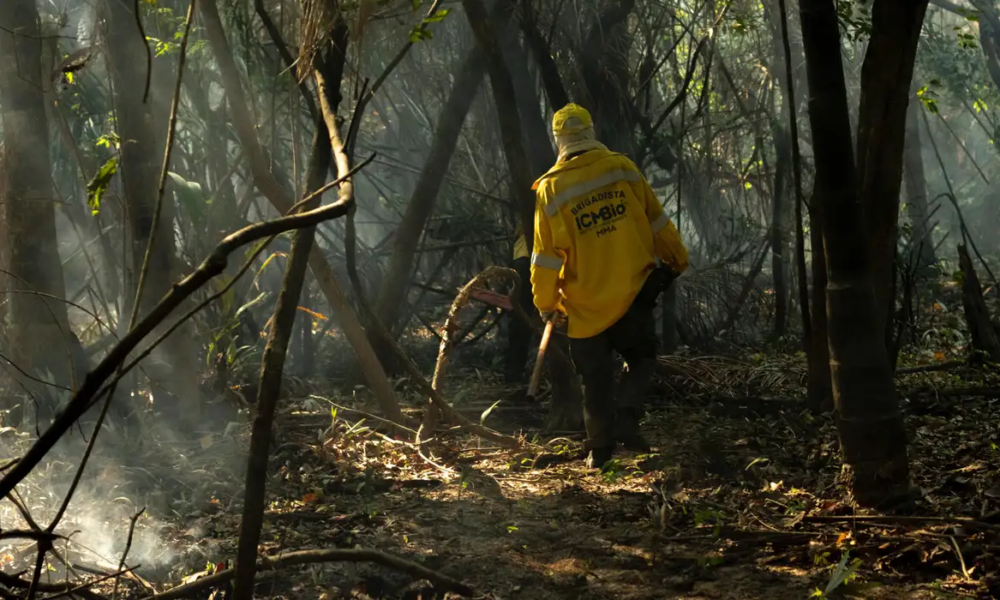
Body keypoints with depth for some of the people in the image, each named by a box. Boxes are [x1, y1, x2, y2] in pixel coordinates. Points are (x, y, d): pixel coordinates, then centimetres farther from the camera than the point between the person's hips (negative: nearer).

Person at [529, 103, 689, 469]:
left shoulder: (550, 188, -8)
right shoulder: (622, 168, -5)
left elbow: (546, 255, -4)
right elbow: (656, 222, 2)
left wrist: (546, 303, 7)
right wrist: (676, 260, 16)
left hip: (585, 304, 0)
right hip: (632, 293, 0)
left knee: (596, 378, 12)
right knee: (641, 359, 18)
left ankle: (600, 448, 14)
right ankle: (626, 418, -3)